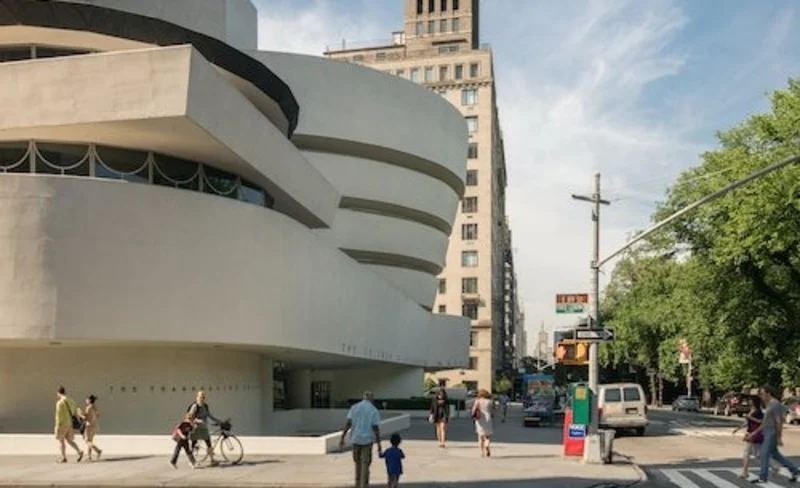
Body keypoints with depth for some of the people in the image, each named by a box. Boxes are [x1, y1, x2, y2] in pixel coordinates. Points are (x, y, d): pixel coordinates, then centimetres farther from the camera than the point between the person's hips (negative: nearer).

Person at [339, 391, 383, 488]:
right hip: (368, 439, -2)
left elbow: (348, 423, -5)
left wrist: (342, 438, -2)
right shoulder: (374, 411, -4)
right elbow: (376, 428, -9)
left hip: (356, 438, 3)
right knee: (365, 464, 1)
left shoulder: (354, 407, 2)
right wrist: (379, 445, -6)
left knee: (358, 462, 20)